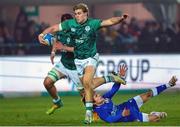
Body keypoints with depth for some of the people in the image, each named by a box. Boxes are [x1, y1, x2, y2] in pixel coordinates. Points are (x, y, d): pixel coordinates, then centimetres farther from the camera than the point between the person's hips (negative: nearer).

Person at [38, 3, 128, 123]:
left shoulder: (93, 23, -12)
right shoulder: (70, 24, -5)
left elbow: (110, 21, -19)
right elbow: (53, 28, -2)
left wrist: (121, 18, -37)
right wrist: (42, 34, -18)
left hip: (91, 58, -4)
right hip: (78, 59, 4)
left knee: (87, 81, -25)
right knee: (85, 86, 9)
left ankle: (89, 111, -21)